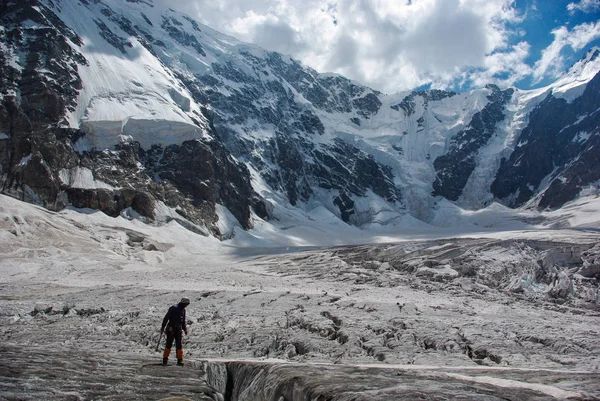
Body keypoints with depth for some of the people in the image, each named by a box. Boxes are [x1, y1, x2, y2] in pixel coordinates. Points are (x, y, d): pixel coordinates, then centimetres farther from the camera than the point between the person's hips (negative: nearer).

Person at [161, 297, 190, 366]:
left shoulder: (183, 310, 12)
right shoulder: (173, 308, -11)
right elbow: (166, 318, -11)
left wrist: (185, 329, 16)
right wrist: (163, 326, -12)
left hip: (178, 330, 6)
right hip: (171, 329, -6)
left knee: (179, 345, 2)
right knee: (169, 344, -2)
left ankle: (180, 360, 4)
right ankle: (165, 359, 8)